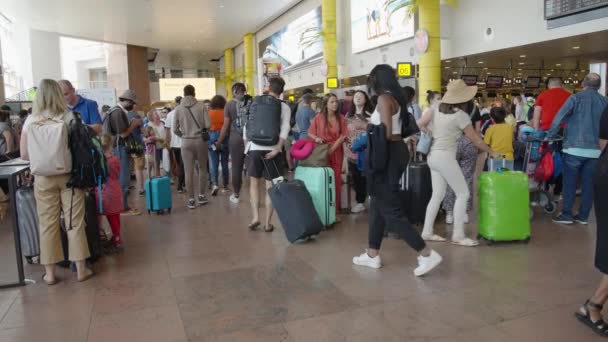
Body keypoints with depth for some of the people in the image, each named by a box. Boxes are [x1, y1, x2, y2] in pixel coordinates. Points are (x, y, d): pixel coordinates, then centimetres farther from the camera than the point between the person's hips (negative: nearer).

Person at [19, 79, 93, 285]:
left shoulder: (31, 121, -2)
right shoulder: (70, 118, -5)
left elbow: (24, 155, 0)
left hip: (44, 178, 1)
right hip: (69, 175, -1)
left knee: (48, 224, 8)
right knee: (75, 222, 6)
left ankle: (50, 273, 17)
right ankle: (81, 269, 14)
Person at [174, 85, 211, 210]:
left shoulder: (178, 109, -1)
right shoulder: (201, 106, -6)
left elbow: (175, 130, 1)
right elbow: (208, 125, -10)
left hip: (186, 142, 1)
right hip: (200, 140, -1)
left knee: (189, 172, 5)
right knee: (202, 168, 15)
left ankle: (191, 199, 10)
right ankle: (201, 196, 20)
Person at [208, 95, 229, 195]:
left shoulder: (209, 113, -2)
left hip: (212, 139, 0)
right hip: (225, 138, 0)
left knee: (214, 164, 3)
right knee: (224, 163, 9)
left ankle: (215, 184, -13)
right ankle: (225, 186, 14)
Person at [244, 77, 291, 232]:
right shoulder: (284, 107, 3)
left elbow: (246, 125, 6)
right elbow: (285, 129, -11)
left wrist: (246, 146, 13)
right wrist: (278, 149, -14)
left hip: (255, 148, 1)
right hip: (272, 149, -1)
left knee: (254, 183, 18)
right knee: (270, 186, 7)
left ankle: (255, 216, 6)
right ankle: (267, 223, 9)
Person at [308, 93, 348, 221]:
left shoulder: (341, 118, 4)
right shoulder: (318, 118, -1)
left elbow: (343, 136, -2)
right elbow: (310, 133, 5)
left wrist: (332, 148, -14)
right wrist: (316, 138, -17)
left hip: (337, 152, 2)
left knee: (336, 181, 3)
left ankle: (334, 211, 10)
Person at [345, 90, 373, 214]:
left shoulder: (370, 115, 0)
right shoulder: (348, 116, 12)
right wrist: (347, 150, 2)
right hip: (352, 152, 4)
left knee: (365, 177, -3)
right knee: (356, 178, 6)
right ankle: (360, 202, 17)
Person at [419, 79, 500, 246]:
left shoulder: (438, 110, 7)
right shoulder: (460, 115, -12)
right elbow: (476, 139, -6)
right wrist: (492, 152, 5)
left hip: (433, 156, 8)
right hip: (445, 157, -7)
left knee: (438, 195, 12)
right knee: (463, 194, 1)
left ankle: (427, 232, 14)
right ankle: (458, 235, 1)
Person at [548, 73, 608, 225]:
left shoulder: (576, 98, -4)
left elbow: (559, 118, -9)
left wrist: (550, 136, 0)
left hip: (575, 147, -3)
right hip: (596, 149, 3)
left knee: (570, 182, 3)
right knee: (588, 183, 8)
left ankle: (566, 214, 4)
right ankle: (583, 216, 14)